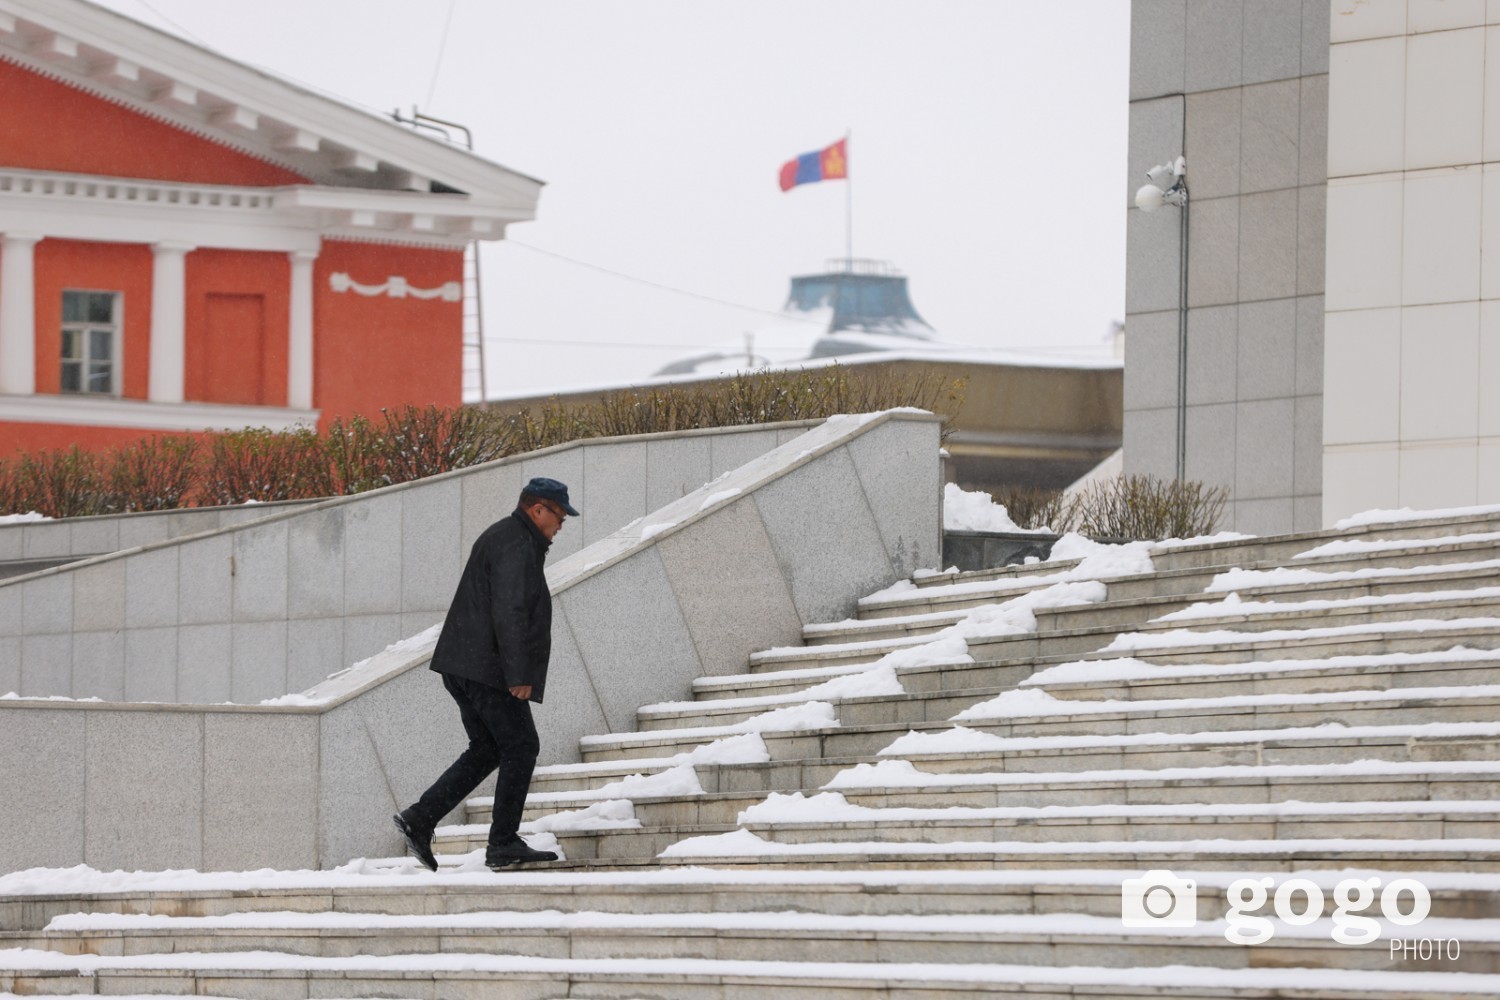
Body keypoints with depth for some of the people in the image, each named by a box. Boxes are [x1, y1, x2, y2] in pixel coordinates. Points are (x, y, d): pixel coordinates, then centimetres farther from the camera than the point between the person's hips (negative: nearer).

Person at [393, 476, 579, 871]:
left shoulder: (502, 537, 21)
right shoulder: (516, 545, -13)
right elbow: (509, 614, -22)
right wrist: (519, 675, -23)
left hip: (462, 667, 10)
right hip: (488, 670, -10)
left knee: (486, 749, 13)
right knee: (520, 748, -3)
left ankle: (419, 819, 6)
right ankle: (503, 844, -2)